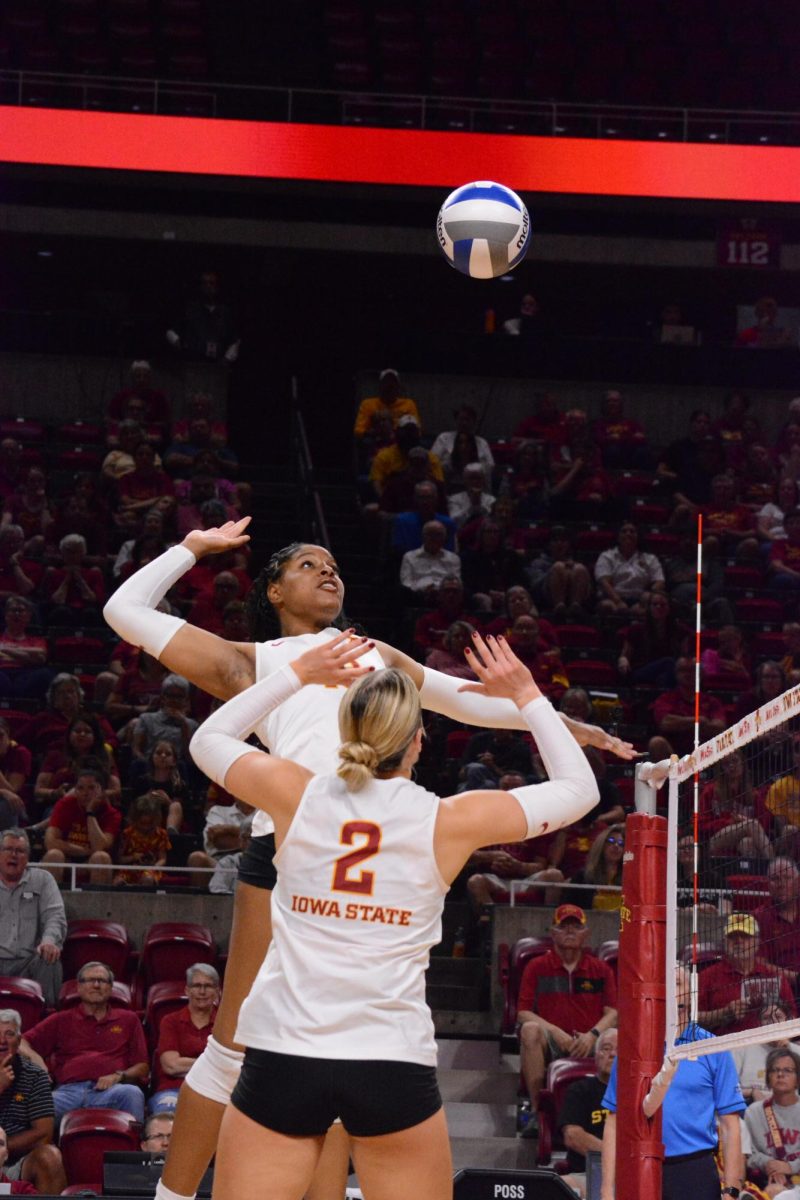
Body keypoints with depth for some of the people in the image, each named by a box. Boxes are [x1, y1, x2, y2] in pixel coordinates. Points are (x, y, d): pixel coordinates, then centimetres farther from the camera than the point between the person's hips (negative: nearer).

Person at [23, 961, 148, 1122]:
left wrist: (119, 1076, -1)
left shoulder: (128, 1020, 27)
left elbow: (142, 1067, 20)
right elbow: (22, 1043, 22)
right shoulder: (61, 1020, 28)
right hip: (69, 1090, 0)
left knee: (132, 1093, -38)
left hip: (109, 1091, 0)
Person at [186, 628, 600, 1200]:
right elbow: (579, 788, 11)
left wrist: (298, 674, 22)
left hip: (283, 1054, 1)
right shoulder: (449, 822, -3)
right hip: (394, 1062, -1)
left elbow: (208, 739, 22)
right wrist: (527, 696, 18)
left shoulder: (296, 795, 0)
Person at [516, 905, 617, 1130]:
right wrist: (556, 1032, -14)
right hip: (551, 1044, -1)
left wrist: (592, 1035, -15)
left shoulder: (601, 970, 16)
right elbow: (523, 1013, 2)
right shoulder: (537, 967, 11)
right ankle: (536, 1110, -31)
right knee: (530, 1030, -34)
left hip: (590, 1044, 1)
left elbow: (612, 1013, 6)